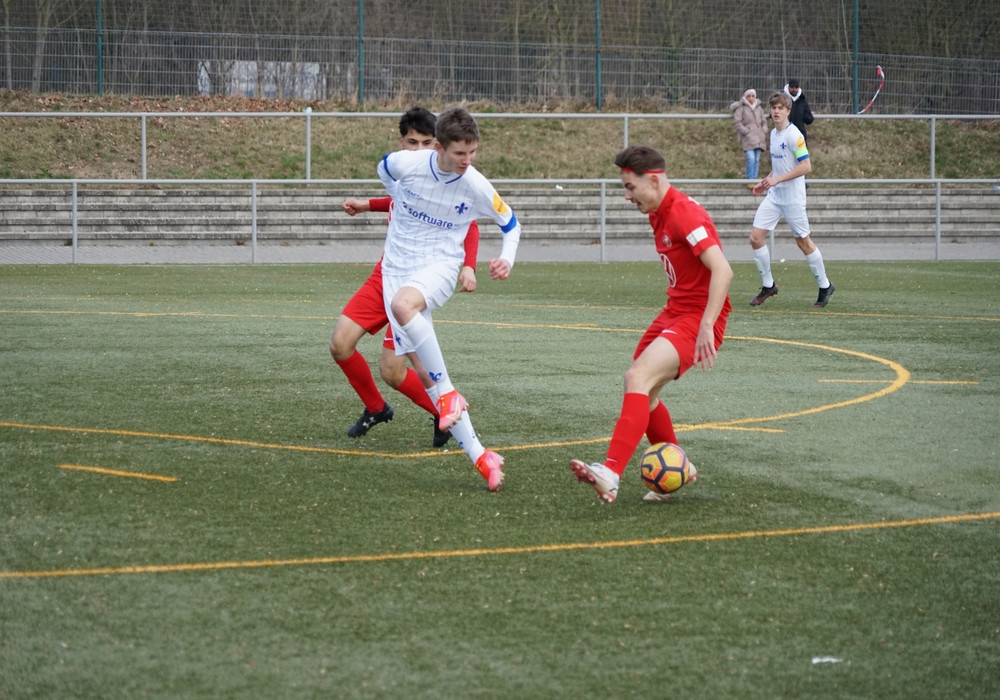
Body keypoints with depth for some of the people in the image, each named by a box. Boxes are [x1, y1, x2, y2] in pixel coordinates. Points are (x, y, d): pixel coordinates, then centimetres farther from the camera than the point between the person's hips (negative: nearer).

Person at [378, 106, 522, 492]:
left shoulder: (476, 187, -11)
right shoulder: (407, 163, -10)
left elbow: (510, 223, 8)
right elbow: (383, 168, 17)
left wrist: (507, 259, -9)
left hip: (439, 266, -3)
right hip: (397, 267, 3)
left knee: (402, 304, -39)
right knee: (423, 365, -6)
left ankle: (448, 393, -28)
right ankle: (479, 455, -5)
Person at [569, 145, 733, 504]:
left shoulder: (685, 214, -19)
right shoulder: (658, 214, 12)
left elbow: (722, 269, -29)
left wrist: (706, 327, -34)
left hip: (698, 318, -10)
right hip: (674, 310, 10)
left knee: (637, 377, -26)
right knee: (643, 392, 13)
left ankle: (611, 474, -36)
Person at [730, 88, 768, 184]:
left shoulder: (759, 108, 16)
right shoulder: (741, 108, -1)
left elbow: (764, 122, 23)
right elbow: (737, 123, -6)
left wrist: (764, 132, 7)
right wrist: (746, 132, -11)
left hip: (759, 138, 5)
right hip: (748, 138, -5)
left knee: (757, 160, 4)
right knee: (751, 159, -17)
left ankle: (754, 180, 10)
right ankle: (750, 180, -9)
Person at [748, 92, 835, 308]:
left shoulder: (793, 135, -16)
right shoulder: (773, 134, 10)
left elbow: (806, 167, -22)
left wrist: (777, 179, -24)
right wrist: (765, 182, 12)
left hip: (792, 198, -8)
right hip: (774, 196, 8)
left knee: (803, 242, 2)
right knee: (756, 237, -3)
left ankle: (825, 286, 20)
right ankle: (768, 286, 10)